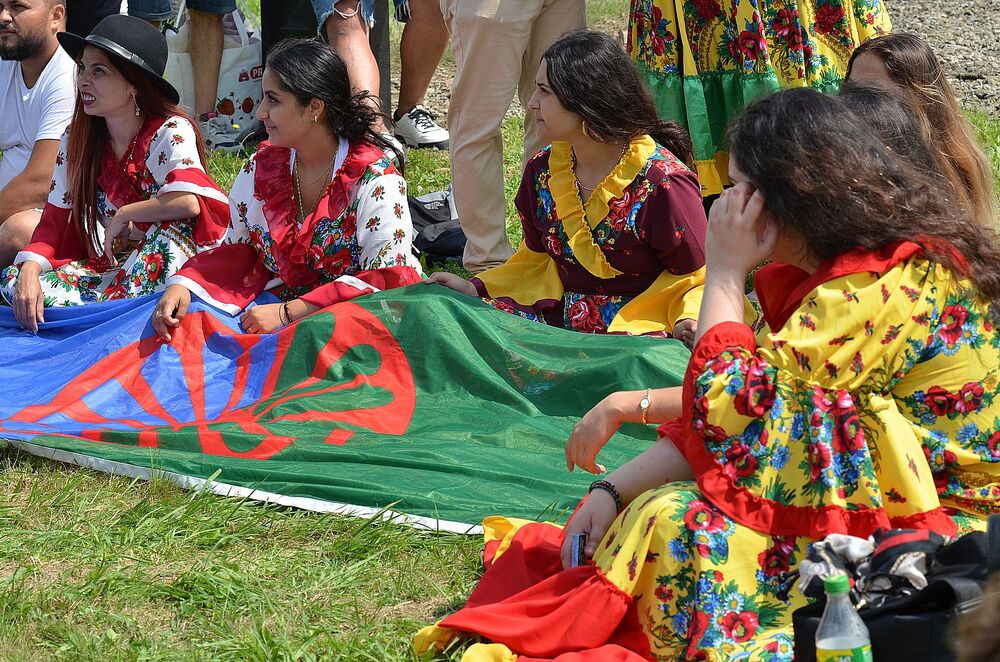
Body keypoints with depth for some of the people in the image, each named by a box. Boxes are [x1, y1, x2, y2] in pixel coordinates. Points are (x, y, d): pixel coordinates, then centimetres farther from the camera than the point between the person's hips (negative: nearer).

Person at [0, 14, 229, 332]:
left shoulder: (170, 132, -15)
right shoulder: (77, 140, 2)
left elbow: (188, 202, -35)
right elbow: (55, 220, 1)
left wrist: (122, 217, -20)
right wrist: (29, 270, -19)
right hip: (111, 266, 5)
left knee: (172, 227, -38)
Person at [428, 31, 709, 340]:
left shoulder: (663, 182, -12)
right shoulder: (542, 170, 8)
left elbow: (693, 277, -4)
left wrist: (689, 321, -26)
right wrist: (476, 289, 8)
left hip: (638, 327, -6)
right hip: (555, 316, 6)